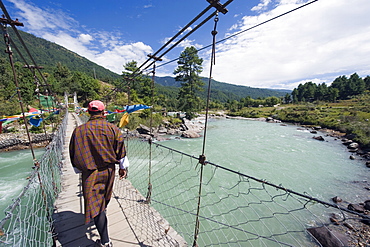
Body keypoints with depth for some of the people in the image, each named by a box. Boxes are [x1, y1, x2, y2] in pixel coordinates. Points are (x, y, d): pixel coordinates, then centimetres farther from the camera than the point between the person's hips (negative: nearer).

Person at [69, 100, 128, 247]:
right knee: (104, 199, 29)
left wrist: (79, 170, 15)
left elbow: (75, 154, -1)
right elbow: (121, 151, -5)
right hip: (109, 170, 3)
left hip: (91, 174, -3)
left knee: (95, 205, 5)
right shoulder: (113, 129, -9)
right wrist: (123, 167, 8)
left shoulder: (79, 131, -10)